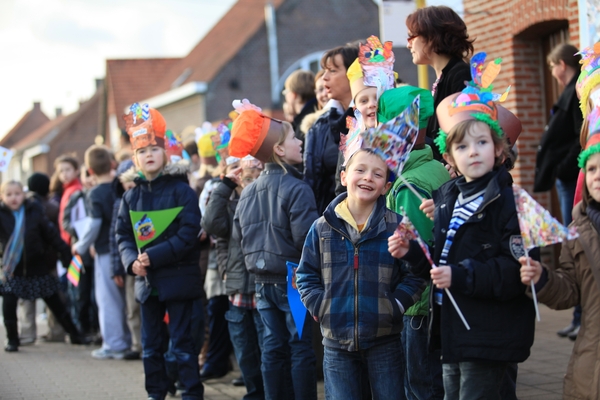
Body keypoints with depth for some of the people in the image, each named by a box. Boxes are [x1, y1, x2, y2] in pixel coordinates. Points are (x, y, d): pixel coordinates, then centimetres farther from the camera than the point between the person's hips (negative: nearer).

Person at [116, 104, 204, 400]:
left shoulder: (181, 190, -7)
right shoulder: (131, 196, 9)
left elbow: (188, 234, -14)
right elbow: (123, 235, 10)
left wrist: (154, 257, -19)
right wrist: (132, 261, -10)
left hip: (178, 279, -5)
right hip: (146, 280, 5)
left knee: (182, 343, -2)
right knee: (150, 345, 12)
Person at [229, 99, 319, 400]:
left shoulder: (248, 193, 7)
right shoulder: (295, 188, -16)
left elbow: (238, 235, 12)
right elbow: (306, 237, -22)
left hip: (263, 281, 7)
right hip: (293, 281, -7)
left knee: (273, 346, 12)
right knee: (301, 347, 0)